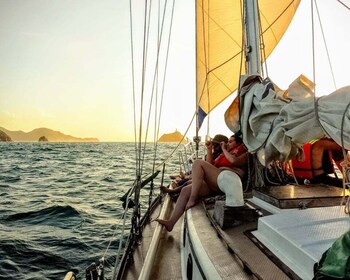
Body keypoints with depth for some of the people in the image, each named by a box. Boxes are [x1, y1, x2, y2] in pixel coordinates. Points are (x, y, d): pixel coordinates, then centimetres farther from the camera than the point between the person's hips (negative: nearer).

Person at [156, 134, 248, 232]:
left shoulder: (243, 152, 11)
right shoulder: (228, 153, 34)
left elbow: (234, 161, -13)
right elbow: (211, 165, 28)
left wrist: (224, 149, 2)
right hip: (215, 185, 8)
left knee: (198, 162, -20)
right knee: (185, 190, -9)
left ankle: (193, 199, -24)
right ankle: (171, 222, -13)